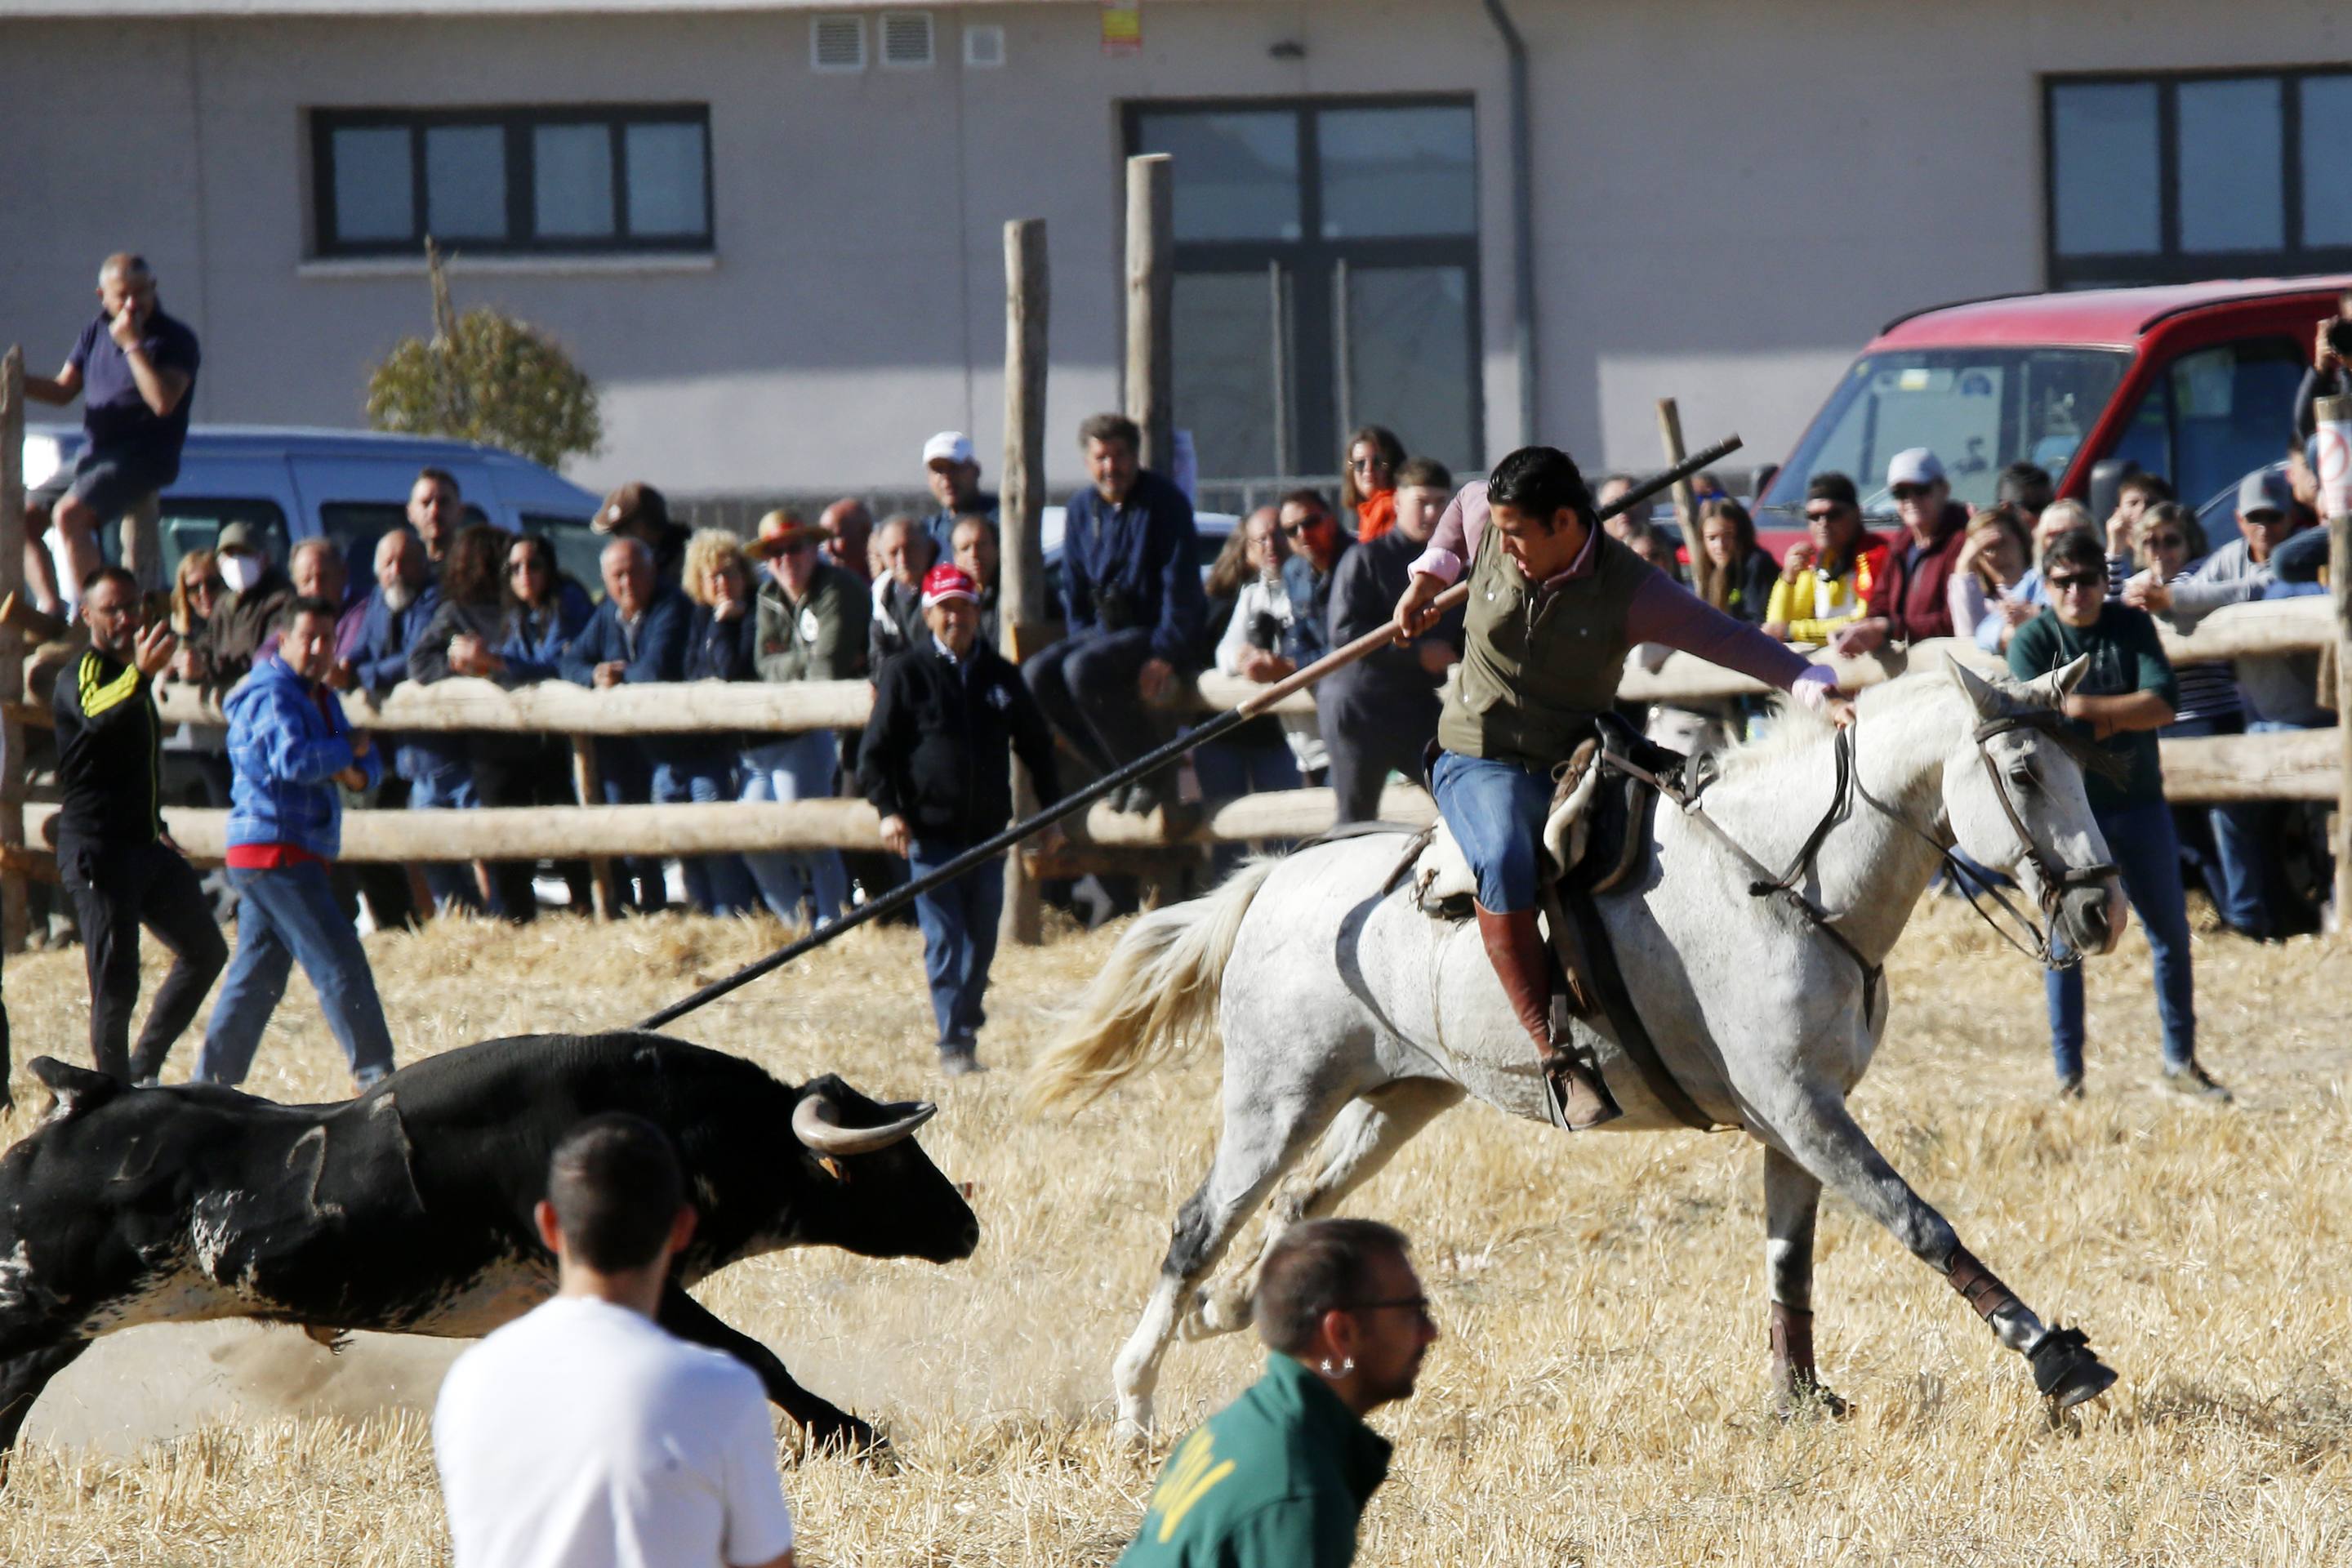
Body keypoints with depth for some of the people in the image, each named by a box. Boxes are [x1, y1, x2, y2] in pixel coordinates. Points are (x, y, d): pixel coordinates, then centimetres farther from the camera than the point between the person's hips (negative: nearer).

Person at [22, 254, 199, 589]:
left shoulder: (175, 339, -9)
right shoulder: (97, 332, 11)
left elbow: (164, 402, -23)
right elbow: (63, 390, 15)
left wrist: (132, 345, -21)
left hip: (142, 458, -8)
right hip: (93, 454, 8)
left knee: (69, 514, -29)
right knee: (24, 519, 6)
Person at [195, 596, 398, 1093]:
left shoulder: (319, 697, 20)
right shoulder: (271, 695, -12)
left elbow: (367, 762, 17)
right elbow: (295, 759, -29)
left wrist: (355, 771, -6)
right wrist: (346, 750, -12)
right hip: (277, 851, -10)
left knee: (256, 976, 11)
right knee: (340, 964, -10)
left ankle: (211, 1083, 13)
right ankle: (374, 1076, -9)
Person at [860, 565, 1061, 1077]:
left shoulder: (1001, 677, 11)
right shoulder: (905, 674, 2)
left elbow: (1036, 747, 21)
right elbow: (875, 751, 1)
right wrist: (888, 809, -12)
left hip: (988, 833, 3)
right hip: (930, 832, -3)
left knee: (982, 939, 6)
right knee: (944, 940, -7)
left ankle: (966, 1025, 22)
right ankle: (954, 1043, -8)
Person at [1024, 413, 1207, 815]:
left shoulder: (1164, 502, -11)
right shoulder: (1081, 510, 9)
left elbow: (1181, 585, -15)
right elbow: (1074, 590, 17)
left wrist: (1165, 654, -22)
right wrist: (1078, 642, 2)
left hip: (1157, 633, -7)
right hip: (1105, 630, 7)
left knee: (1083, 670, -31)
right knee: (1037, 675, -15)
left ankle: (1154, 780, -20)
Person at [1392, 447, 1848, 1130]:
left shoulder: (1630, 590, -13)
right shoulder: (1488, 525, -4)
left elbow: (1728, 639, -20)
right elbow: (1461, 506, 22)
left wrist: (1817, 688, -31)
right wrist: (1430, 575, 14)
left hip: (1578, 763, 2)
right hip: (1482, 761, -2)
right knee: (1504, 862, -34)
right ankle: (1554, 1055, -39)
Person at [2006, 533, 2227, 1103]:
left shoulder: (2134, 627, 0)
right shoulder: (2032, 642, -6)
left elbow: (2163, 704, -12)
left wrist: (2082, 706, -19)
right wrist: (2118, 717, -18)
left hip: (2139, 802, 3)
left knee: (2172, 933, 9)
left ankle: (2181, 1060, 22)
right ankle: (2068, 1073, 7)